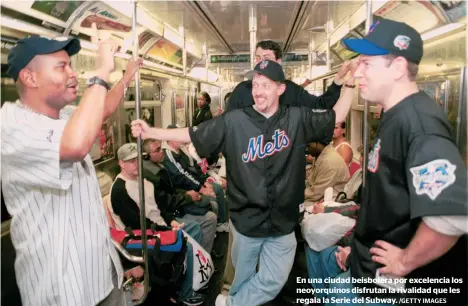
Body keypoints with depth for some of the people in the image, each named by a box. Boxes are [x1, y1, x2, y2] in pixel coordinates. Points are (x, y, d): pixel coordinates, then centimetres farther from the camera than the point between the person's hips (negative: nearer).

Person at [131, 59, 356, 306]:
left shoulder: (298, 119, -3)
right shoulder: (233, 121, -9)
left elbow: (336, 117, 9)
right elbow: (192, 135, -6)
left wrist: (349, 86, 0)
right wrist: (151, 132, -10)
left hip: (283, 222, 2)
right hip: (246, 220, -1)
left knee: (274, 281, 10)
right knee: (242, 279, 19)